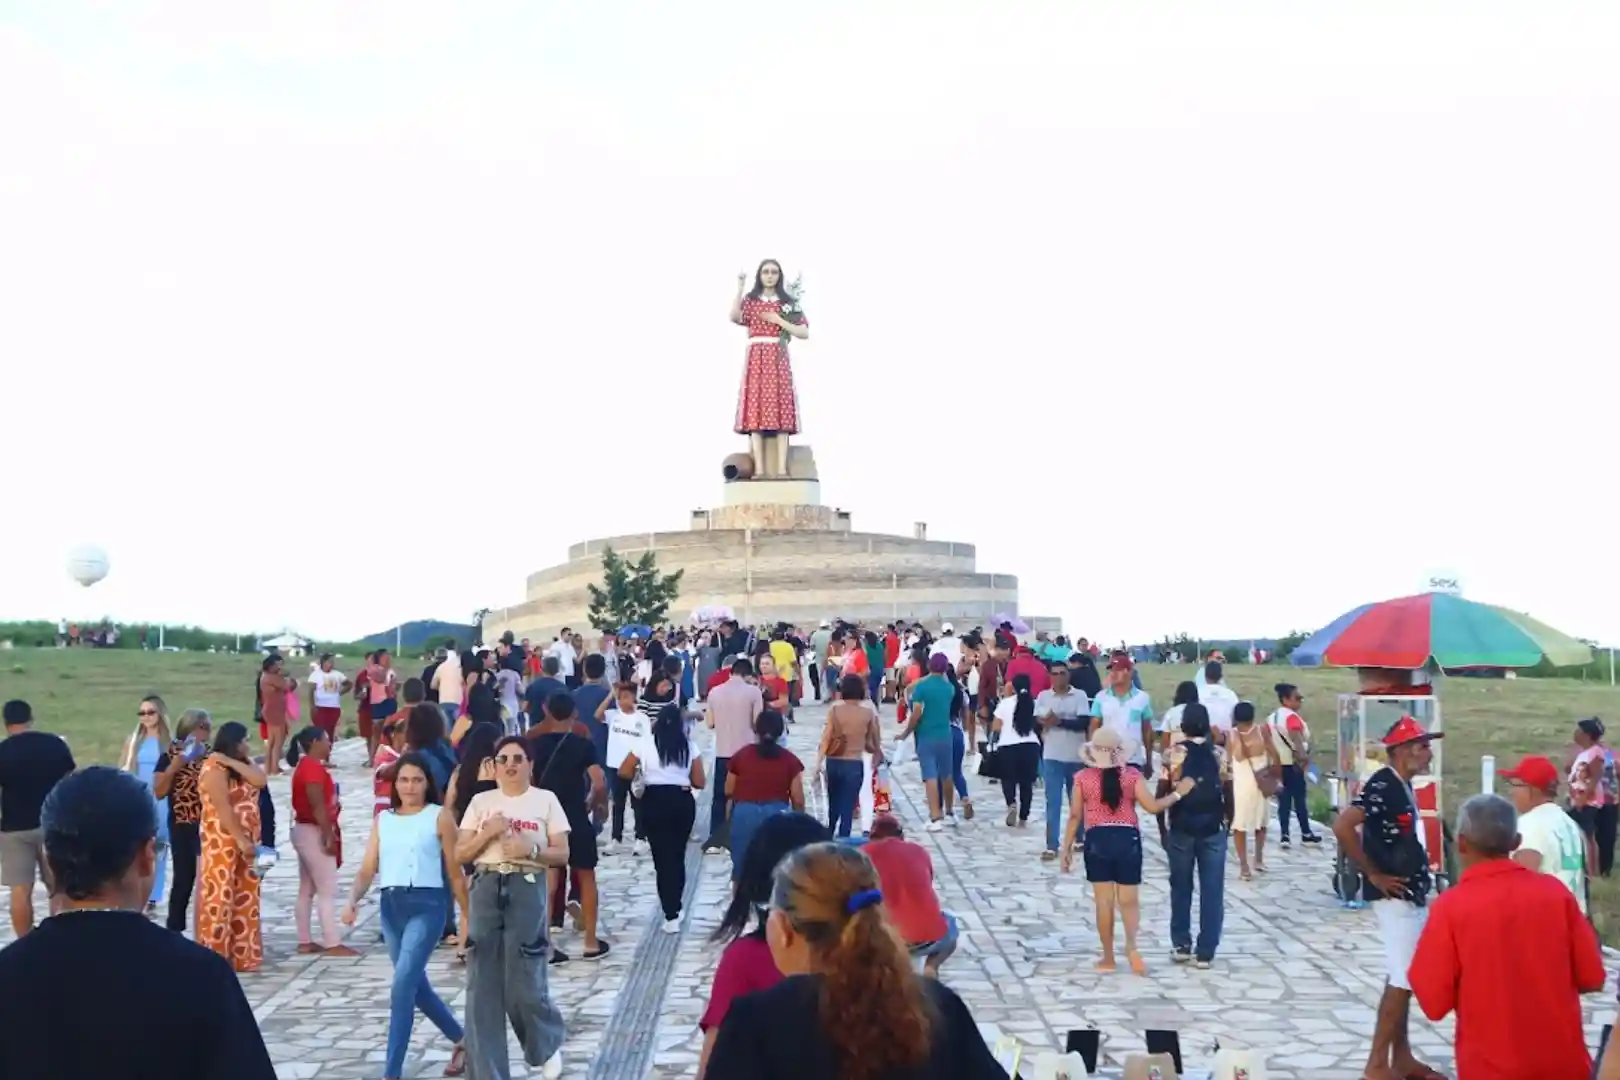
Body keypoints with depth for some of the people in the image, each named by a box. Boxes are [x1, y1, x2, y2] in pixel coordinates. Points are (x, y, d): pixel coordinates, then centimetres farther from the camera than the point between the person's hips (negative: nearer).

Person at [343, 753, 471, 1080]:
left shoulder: (440, 817, 0)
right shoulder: (383, 820, 12)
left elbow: (455, 872, 1)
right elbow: (367, 868, 6)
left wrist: (467, 916, 2)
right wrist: (353, 900, -12)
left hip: (427, 905, -6)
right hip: (391, 905, 6)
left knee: (403, 983, -16)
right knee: (416, 984, 14)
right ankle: (462, 1040, 35)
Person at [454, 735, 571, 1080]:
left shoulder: (545, 800, 4)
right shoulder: (481, 802, 10)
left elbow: (562, 854, 1)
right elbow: (460, 855, 7)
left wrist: (531, 850, -16)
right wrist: (487, 833, -9)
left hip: (527, 890, -3)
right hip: (486, 889, 3)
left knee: (524, 987, -3)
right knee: (482, 987, 0)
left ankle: (549, 1045, 28)